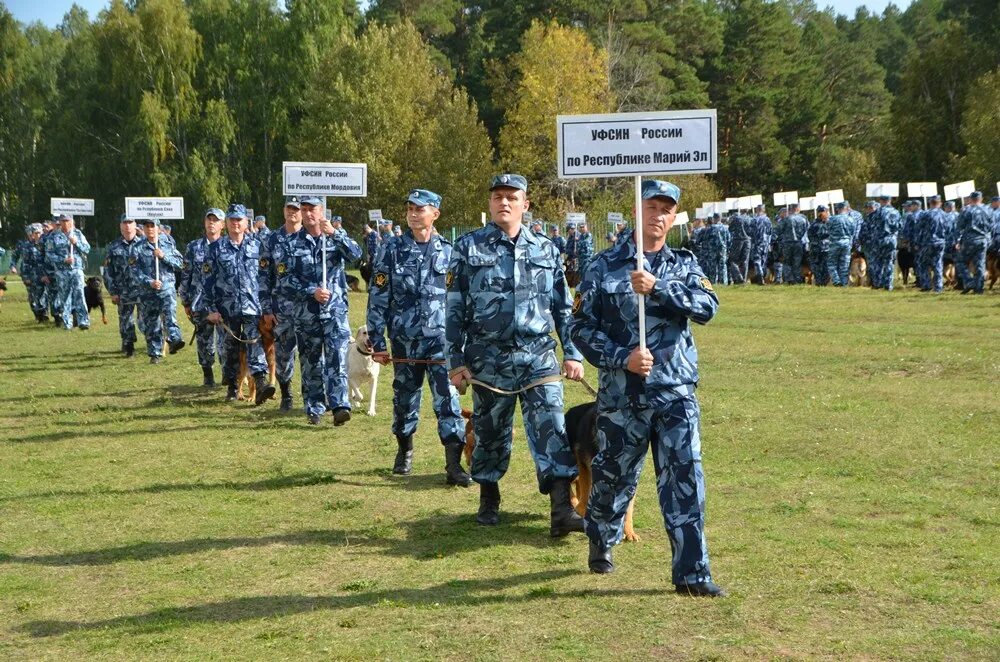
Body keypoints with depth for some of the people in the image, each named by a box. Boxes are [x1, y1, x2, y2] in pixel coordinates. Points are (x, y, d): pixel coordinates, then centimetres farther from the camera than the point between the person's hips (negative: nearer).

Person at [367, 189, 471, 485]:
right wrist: (377, 342, -2)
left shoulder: (447, 251, 3)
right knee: (404, 397, 14)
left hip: (440, 339, -1)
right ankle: (404, 450, 36)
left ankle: (454, 464, -9)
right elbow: (378, 298, 0)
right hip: (404, 340, 1)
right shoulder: (393, 250, 0)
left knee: (448, 398, -9)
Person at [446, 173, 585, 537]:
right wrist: (456, 360, -2)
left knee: (551, 429, -9)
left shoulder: (545, 250, 8)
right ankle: (489, 502, 30)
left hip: (539, 356, 1)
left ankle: (562, 510, -11)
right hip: (489, 359, -1)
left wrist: (572, 353, 7)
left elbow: (563, 306, 13)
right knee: (490, 432, 10)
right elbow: (455, 309, 1)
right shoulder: (469, 247, 2)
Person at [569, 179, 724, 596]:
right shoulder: (606, 266, 2)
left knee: (685, 477, -7)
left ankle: (692, 573, -2)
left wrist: (658, 288, -21)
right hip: (621, 394, -1)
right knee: (614, 476, 12)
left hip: (676, 393, 1)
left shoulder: (684, 265, 9)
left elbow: (707, 307, -9)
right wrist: (622, 357, -15)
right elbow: (581, 326, -2)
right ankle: (601, 543, 40)